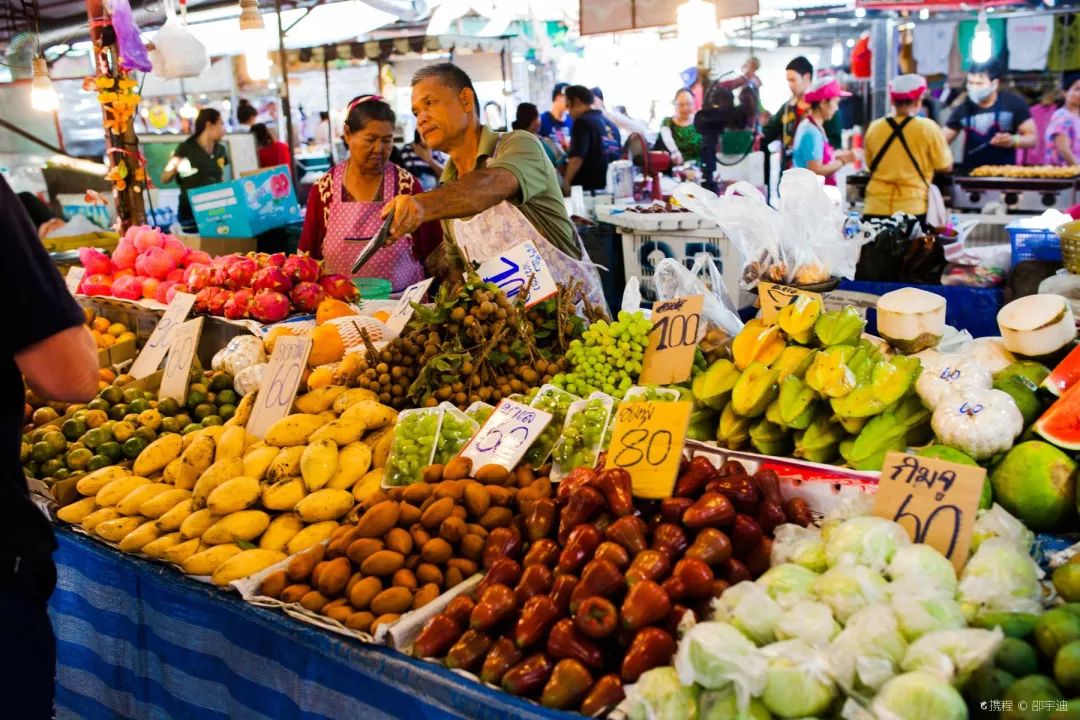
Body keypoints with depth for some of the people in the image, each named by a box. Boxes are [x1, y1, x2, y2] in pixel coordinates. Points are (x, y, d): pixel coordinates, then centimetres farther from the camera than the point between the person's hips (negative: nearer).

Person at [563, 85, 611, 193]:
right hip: (601, 182, 9)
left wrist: (566, 181, -19)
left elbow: (577, 156, -23)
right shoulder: (601, 119, 14)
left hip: (585, 184, -9)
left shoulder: (582, 122, -14)